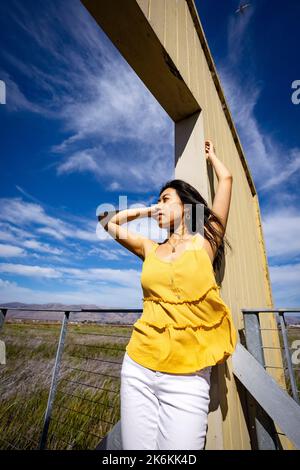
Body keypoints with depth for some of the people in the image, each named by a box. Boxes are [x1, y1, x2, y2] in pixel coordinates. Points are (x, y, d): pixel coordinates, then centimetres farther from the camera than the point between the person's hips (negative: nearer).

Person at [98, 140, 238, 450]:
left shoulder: (205, 242, 1)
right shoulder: (151, 250, 8)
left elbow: (226, 179, 7)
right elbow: (110, 223, 21)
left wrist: (210, 155, 26)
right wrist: (147, 210, 19)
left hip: (187, 379, -2)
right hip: (138, 368, 3)